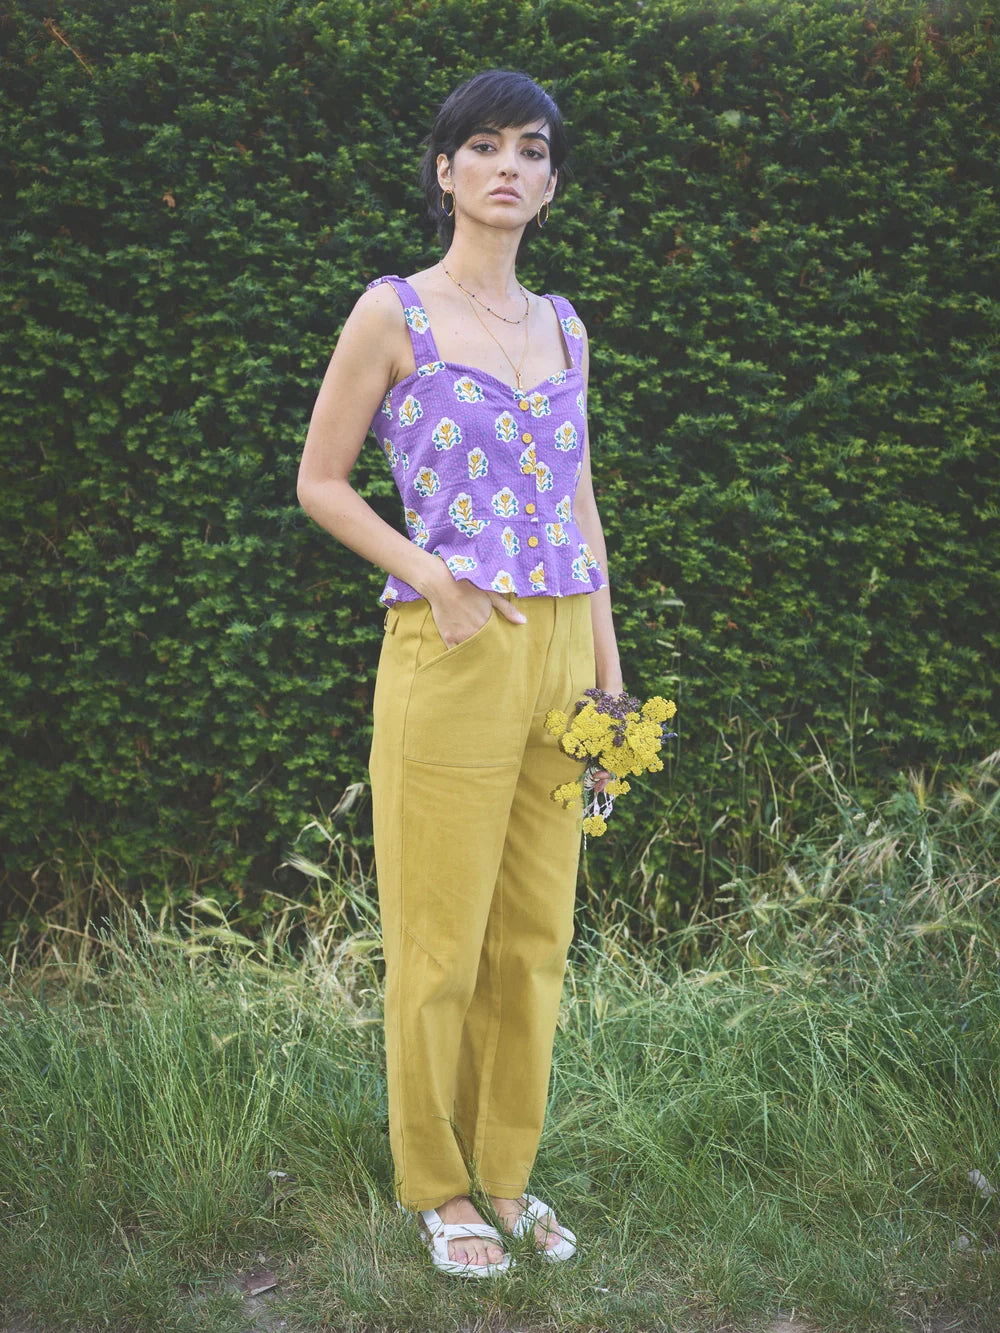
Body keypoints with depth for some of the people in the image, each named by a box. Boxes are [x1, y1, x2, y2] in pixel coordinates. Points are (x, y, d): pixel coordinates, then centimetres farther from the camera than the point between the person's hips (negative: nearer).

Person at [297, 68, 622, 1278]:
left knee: (535, 932, 10)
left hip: (557, 649, 5)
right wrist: (433, 577, -13)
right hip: (451, 654, -5)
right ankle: (435, 1187, 19)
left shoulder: (562, 326, 13)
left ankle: (508, 1173, 25)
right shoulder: (393, 314, -3)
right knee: (441, 939, 2)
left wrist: (609, 669, 11)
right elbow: (319, 483, 0)